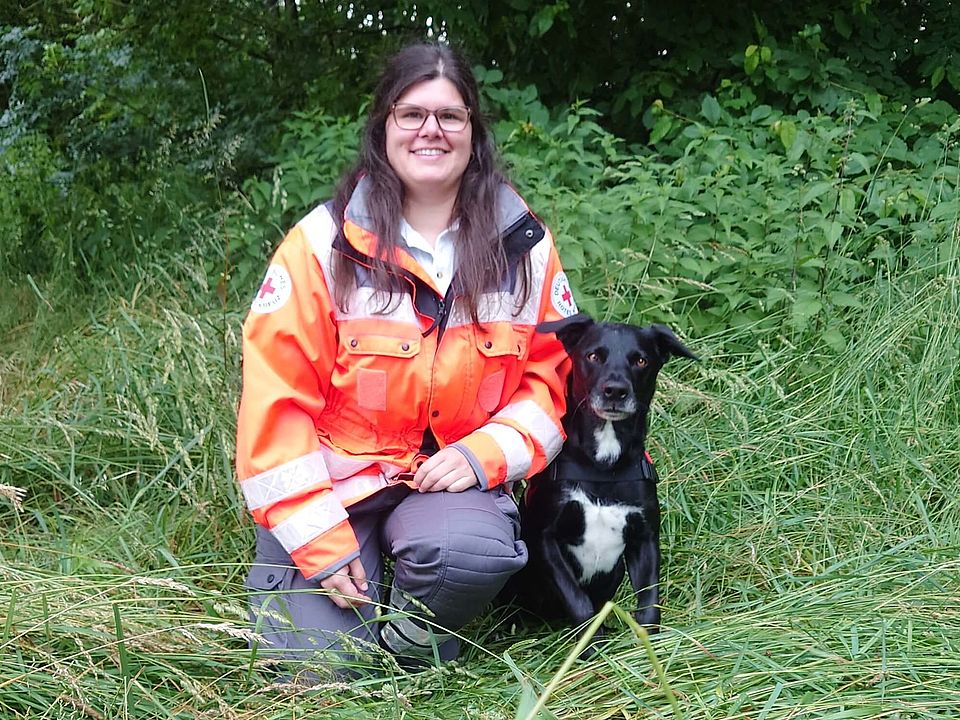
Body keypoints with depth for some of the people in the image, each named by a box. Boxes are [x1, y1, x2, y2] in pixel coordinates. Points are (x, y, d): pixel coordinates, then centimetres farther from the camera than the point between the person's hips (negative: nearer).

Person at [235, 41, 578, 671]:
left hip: (452, 480, 2)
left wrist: (483, 455, -16)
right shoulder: (324, 242, -9)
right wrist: (321, 542, -15)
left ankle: (414, 643, 2)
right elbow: (276, 395, -10)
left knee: (475, 550, -33)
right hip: (334, 479, -1)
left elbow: (551, 377, 4)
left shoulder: (524, 246, -1)